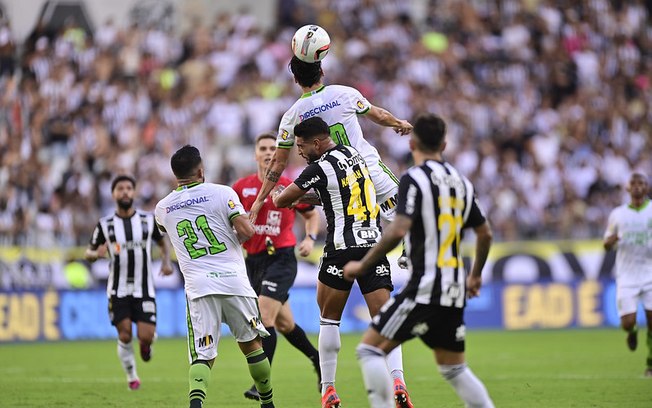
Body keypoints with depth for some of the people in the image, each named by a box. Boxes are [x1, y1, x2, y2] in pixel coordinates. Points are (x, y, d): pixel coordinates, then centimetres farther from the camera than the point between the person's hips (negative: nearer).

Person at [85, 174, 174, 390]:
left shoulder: (148, 220, 1)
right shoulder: (105, 225, -1)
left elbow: (163, 242, 17)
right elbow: (88, 253, 6)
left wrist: (166, 262, -1)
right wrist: (97, 254, -18)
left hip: (144, 289, 0)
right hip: (118, 290, 0)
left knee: (146, 337, -11)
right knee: (124, 336, -5)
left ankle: (145, 345, 27)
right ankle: (132, 376, 16)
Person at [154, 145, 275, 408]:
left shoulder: (163, 208, 10)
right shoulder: (222, 193, -1)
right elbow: (247, 231, -9)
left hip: (198, 287, 1)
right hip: (233, 279, -1)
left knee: (203, 356, -3)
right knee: (251, 343, 17)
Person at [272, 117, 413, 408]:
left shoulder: (320, 168, -9)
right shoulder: (354, 154, 12)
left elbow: (281, 201, 1)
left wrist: (276, 195, 23)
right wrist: (308, 197, 32)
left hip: (343, 248, -5)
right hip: (375, 244, 5)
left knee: (329, 319, 11)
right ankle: (397, 380, -19)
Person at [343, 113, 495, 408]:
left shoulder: (414, 178, -9)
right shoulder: (461, 182, 13)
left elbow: (398, 231, -21)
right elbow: (485, 234, 21)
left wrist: (363, 265, -10)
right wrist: (475, 276, 35)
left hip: (424, 288, -7)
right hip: (454, 293, 7)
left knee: (370, 349, -2)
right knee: (454, 369, 17)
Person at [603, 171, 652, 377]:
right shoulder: (618, 214, 7)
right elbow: (607, 245, 15)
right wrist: (611, 240, -9)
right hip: (627, 277, 1)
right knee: (627, 323, -9)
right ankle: (632, 332, 28)